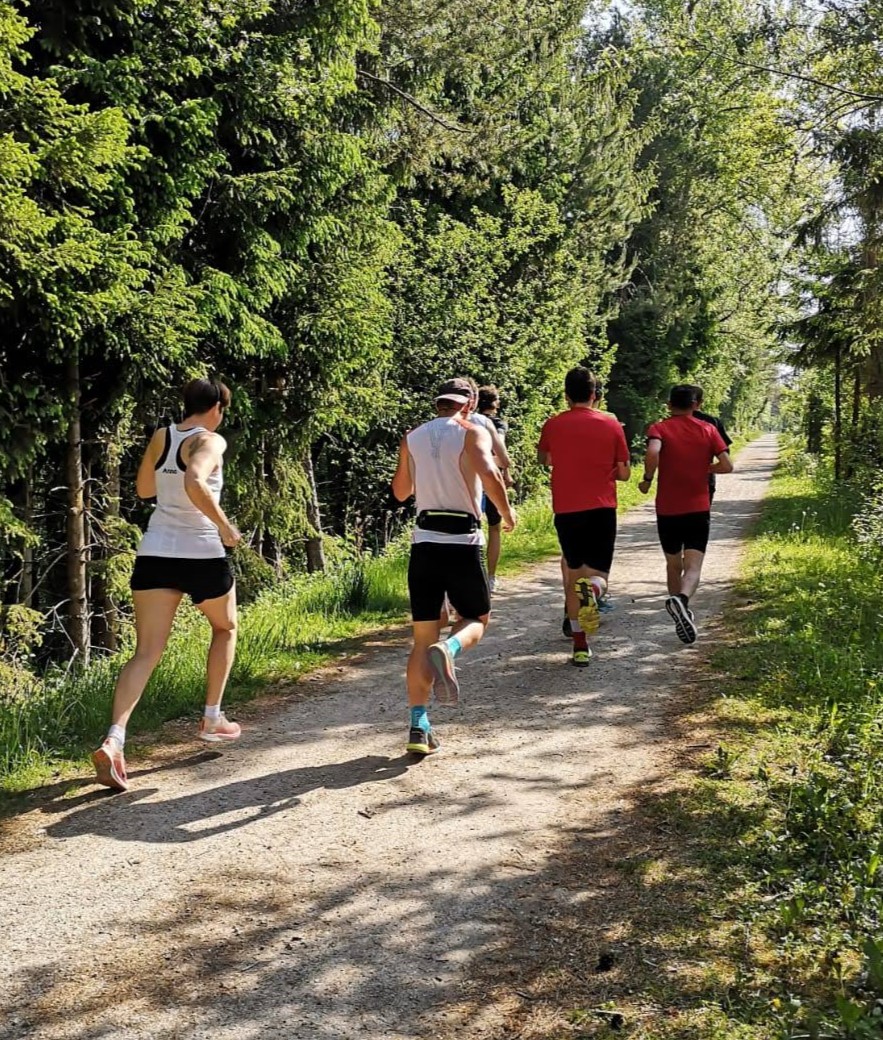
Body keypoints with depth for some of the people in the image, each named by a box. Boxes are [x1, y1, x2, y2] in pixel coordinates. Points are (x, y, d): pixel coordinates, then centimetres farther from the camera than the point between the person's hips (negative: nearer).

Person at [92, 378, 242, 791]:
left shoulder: (160, 437, 9)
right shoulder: (210, 442, -9)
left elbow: (143, 489, 22)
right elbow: (194, 483, -29)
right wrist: (224, 525, -19)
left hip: (155, 554, 5)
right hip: (201, 553, -4)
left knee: (146, 653, 0)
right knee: (225, 628, 25)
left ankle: (114, 739, -20)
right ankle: (212, 719, 28)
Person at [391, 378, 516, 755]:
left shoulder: (412, 438, 12)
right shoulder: (472, 433, -1)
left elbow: (400, 491, 22)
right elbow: (489, 475, -19)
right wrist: (507, 514, -4)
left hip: (424, 541, 4)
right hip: (463, 541, -3)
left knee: (423, 637, 9)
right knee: (476, 619, 16)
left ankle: (419, 726, 4)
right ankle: (447, 650, -20)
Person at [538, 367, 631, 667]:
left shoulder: (553, 425, 3)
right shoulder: (611, 426, 1)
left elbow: (543, 459, 22)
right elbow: (624, 473, 6)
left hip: (566, 510, 1)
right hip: (602, 509, -1)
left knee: (574, 574, 14)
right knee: (598, 575, 7)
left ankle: (580, 646, 10)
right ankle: (592, 589, -31)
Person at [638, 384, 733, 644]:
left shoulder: (659, 429, -2)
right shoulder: (708, 430, 4)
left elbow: (653, 452, -24)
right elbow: (726, 466, -2)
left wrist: (647, 480, -9)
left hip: (667, 510, 1)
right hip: (699, 508, 0)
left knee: (673, 564, 18)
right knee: (693, 566, -8)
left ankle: (681, 615, 24)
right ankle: (681, 600, -37)